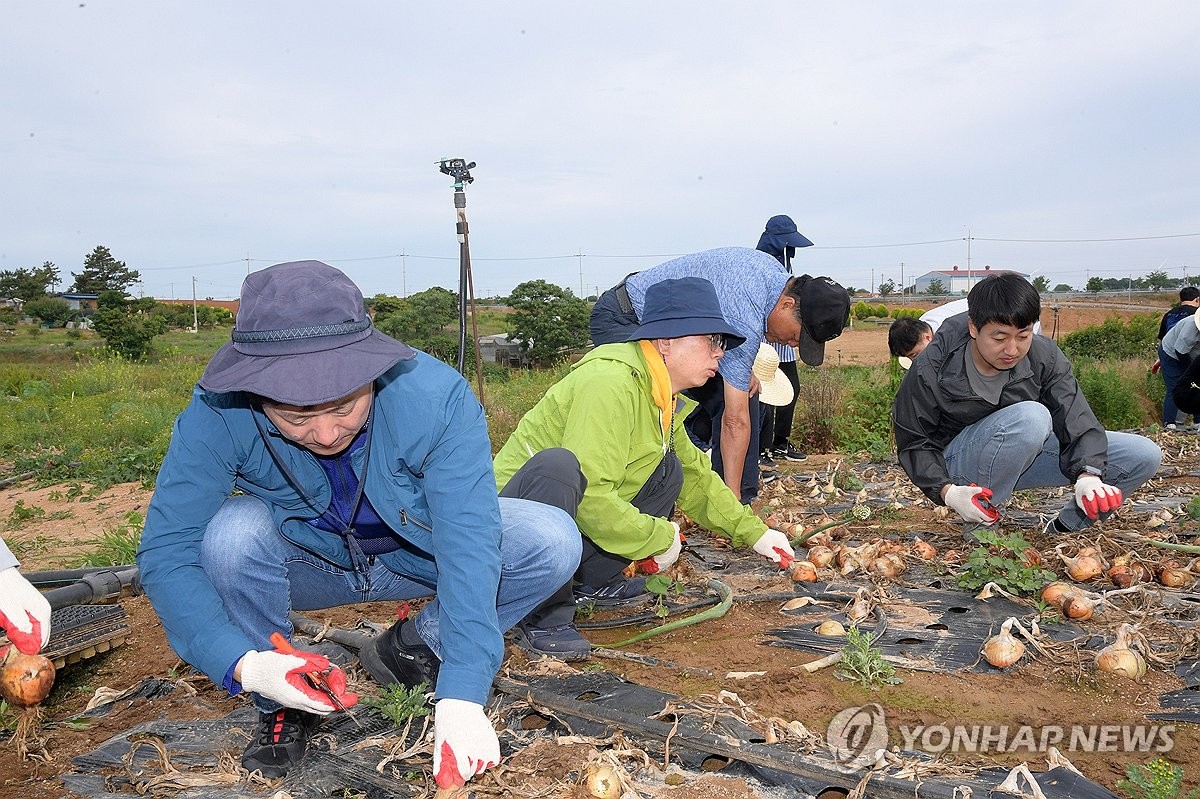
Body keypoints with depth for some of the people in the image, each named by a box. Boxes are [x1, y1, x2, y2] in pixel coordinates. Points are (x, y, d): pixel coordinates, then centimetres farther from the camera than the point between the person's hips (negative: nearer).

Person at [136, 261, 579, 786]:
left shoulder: (436, 397, -34)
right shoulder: (217, 415, -30)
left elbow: (469, 547, -34)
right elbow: (164, 553, -26)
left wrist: (461, 698, -40)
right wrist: (243, 663, -40)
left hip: (417, 555, 0)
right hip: (306, 562, 0)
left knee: (552, 543, -23)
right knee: (233, 534, -32)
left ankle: (413, 649, 1)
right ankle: (281, 707, -5)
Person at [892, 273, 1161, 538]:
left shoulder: (1045, 357, -15)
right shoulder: (931, 369, -24)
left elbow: (1078, 422, -18)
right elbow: (914, 442, -14)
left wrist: (1088, 475, -38)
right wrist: (947, 491, -30)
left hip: (1026, 453, 5)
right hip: (960, 462, -5)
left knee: (1145, 455, -8)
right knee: (1031, 416, -38)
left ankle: (1065, 527, 8)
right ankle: (979, 528, -21)